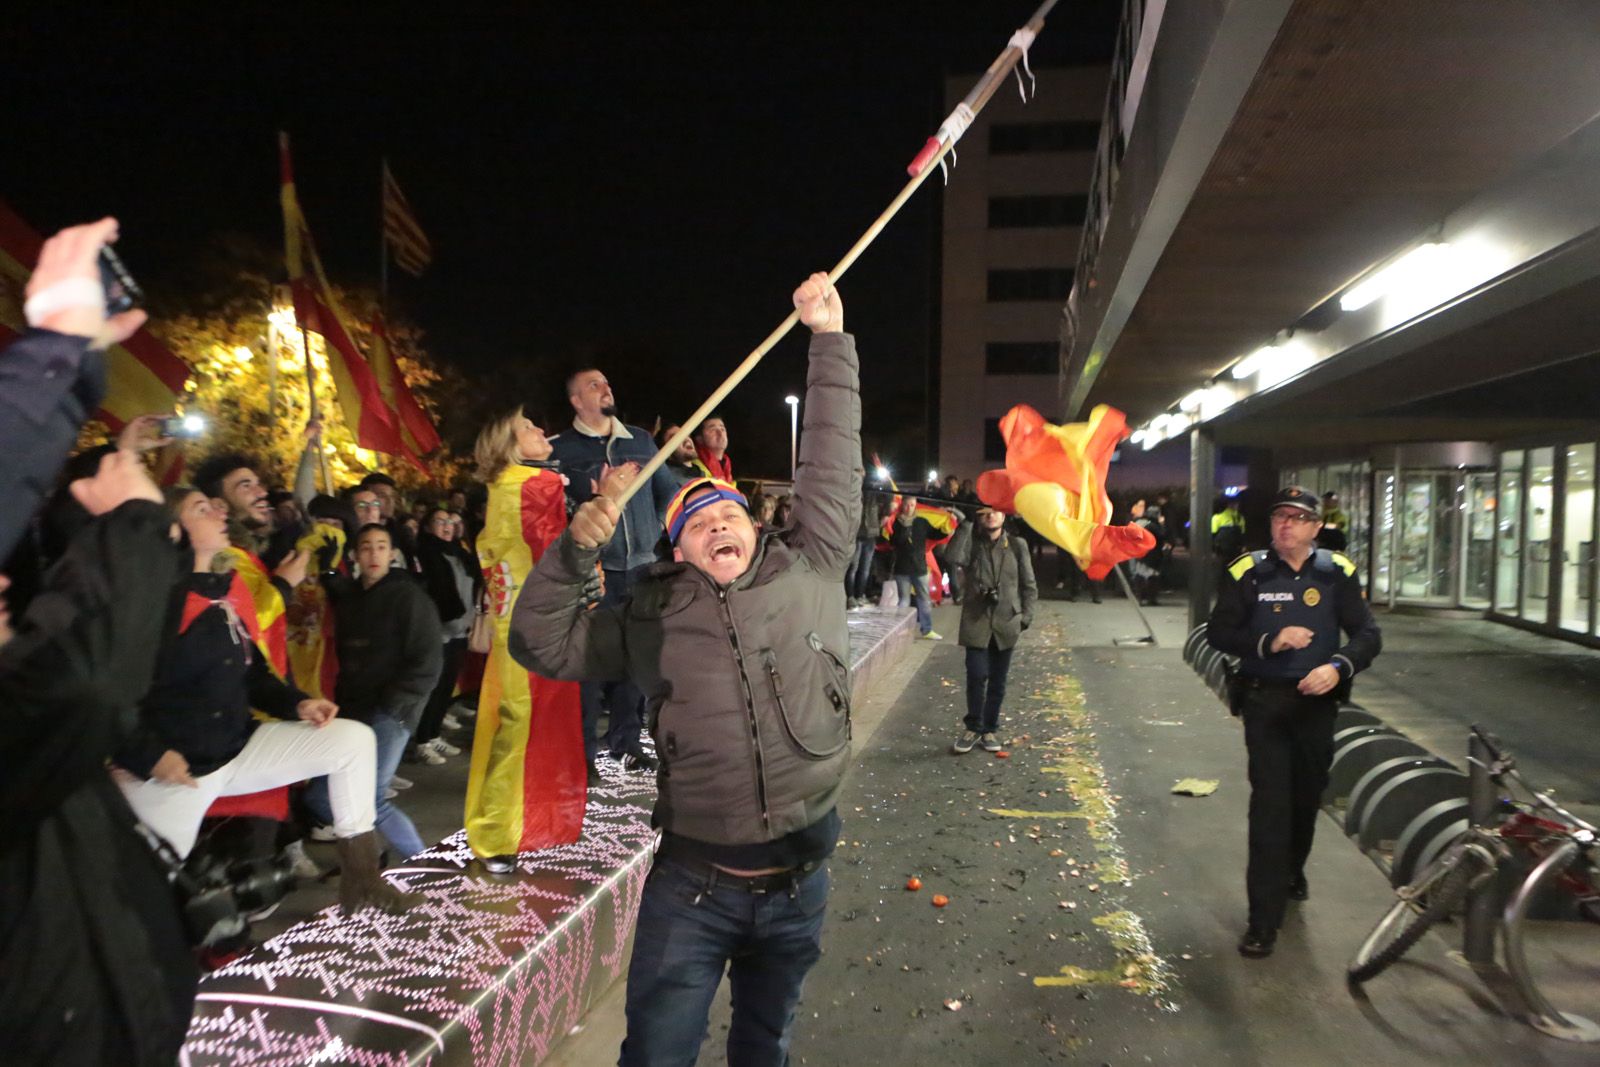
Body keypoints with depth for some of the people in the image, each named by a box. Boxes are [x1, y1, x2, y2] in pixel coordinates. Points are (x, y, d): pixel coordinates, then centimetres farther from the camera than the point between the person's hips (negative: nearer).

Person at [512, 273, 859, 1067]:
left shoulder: (808, 572, 2)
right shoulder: (651, 617, 2)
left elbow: (832, 470, 2)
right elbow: (541, 643, 6)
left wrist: (829, 340, 3)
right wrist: (575, 549, -8)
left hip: (798, 881, 1)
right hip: (692, 883, -1)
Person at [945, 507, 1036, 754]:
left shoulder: (1017, 545, 6)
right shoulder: (971, 543, 4)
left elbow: (1029, 585, 9)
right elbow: (953, 556, -19)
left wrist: (1026, 616, 0)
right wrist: (965, 524, -15)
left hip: (1006, 623, 2)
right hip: (976, 622, -1)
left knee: (998, 681, 7)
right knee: (977, 676, -8)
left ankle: (990, 729, 21)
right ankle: (973, 727, 10)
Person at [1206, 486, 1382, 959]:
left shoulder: (1337, 573, -2)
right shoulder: (1248, 572, -6)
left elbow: (1367, 635, -3)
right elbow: (1218, 632, -4)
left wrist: (1338, 667, -22)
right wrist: (1269, 642, -20)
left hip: (1316, 700, 3)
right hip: (1264, 701, -2)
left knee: (1307, 796, 18)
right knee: (1270, 801, -8)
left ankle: (1292, 873, 47)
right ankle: (1264, 920, -3)